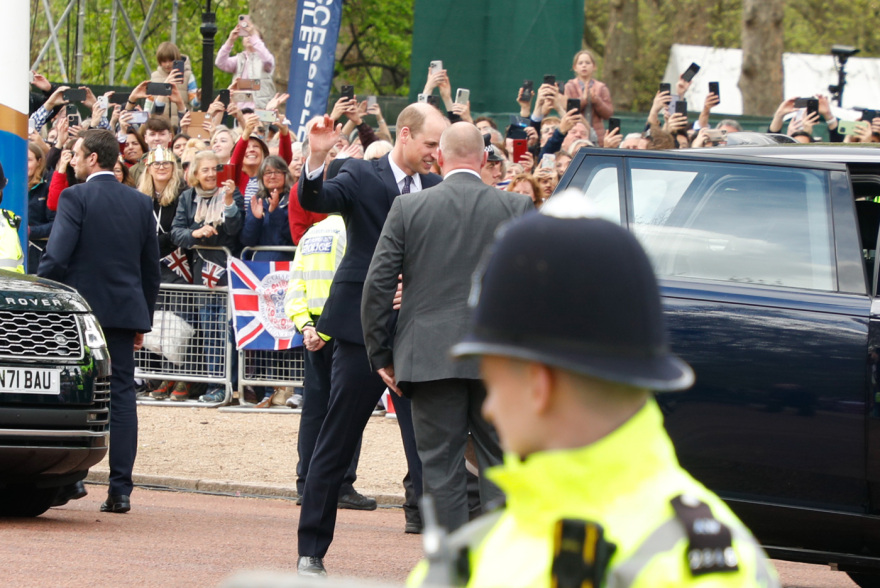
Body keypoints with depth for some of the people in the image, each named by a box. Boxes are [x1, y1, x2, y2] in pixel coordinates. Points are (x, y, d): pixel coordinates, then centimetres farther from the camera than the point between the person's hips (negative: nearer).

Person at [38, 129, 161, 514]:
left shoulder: (75, 197, -8)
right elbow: (151, 268, 13)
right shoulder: (140, 203, 10)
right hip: (124, 312, 5)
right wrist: (142, 319, 19)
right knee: (121, 395, 2)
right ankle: (120, 489, -2)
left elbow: (56, 258, -15)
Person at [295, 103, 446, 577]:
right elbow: (313, 201, -19)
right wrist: (316, 160, -35)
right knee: (335, 444, 4)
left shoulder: (436, 189, 10)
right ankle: (311, 551, 11)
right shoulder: (362, 177, -2)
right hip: (363, 327, -3)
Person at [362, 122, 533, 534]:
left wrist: (380, 355, 6)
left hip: (431, 358, -1)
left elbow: (377, 284, -1)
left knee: (441, 468, 4)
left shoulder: (407, 208, 0)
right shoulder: (517, 208, 0)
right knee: (499, 464, 8)